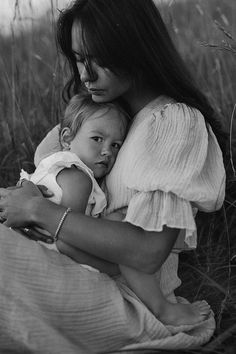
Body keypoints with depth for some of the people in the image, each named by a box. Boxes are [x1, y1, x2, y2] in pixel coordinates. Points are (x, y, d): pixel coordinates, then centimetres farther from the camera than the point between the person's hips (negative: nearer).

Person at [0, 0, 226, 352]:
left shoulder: (175, 122, -17)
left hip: (128, 300, -8)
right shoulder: (111, 108, 9)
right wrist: (32, 191, -6)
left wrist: (39, 209, -20)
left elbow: (147, 253, -25)